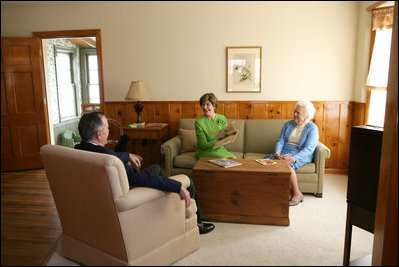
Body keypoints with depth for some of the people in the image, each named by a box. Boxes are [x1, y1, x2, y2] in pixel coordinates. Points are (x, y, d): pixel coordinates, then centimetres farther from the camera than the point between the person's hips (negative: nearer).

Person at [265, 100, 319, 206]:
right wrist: (277, 153, -15)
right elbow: (280, 141, 8)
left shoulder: (312, 128, -2)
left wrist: (293, 158, -30)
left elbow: (308, 149, -14)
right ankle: (289, 192, -12)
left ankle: (297, 194, -14)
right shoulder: (288, 124, 14)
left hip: (300, 155, -5)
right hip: (284, 152, 5)